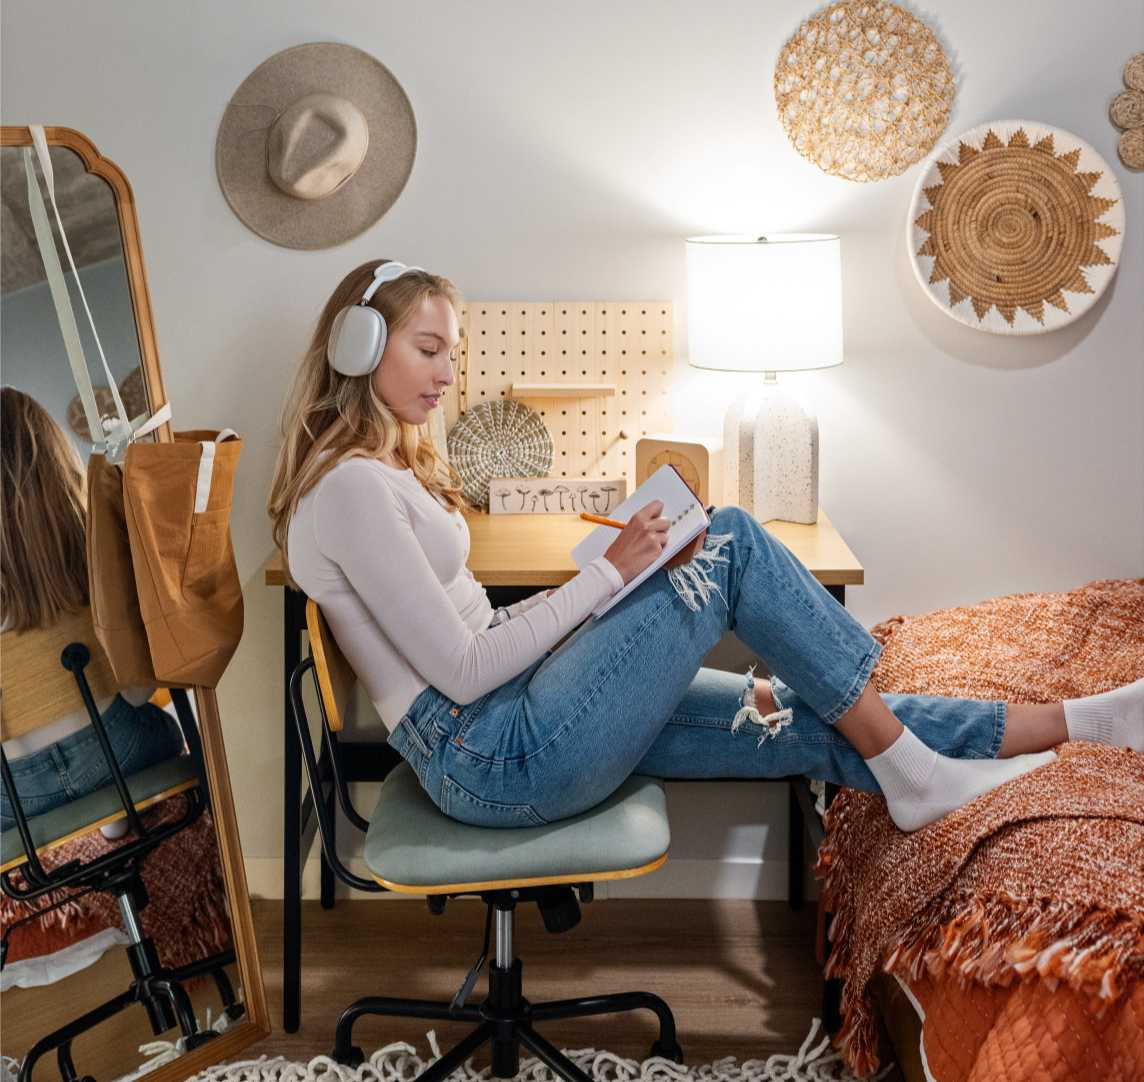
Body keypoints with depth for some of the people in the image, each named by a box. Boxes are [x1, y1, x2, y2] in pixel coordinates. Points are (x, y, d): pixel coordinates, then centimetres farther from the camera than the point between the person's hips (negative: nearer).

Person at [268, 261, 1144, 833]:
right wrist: (610, 571, -14)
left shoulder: (387, 467, 16)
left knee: (807, 722, 2)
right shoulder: (351, 488, -16)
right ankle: (909, 771, -1)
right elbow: (461, 670, -19)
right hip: (497, 760, -9)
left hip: (507, 727, 9)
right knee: (732, 542, -12)